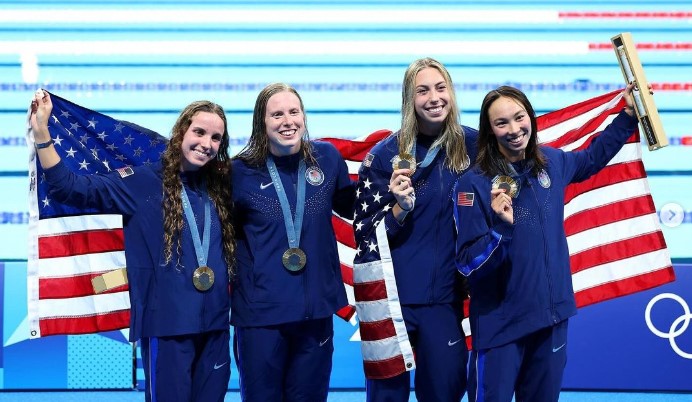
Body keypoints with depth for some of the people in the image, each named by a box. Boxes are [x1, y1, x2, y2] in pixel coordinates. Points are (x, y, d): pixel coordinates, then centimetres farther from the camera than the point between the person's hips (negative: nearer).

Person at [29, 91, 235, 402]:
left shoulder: (220, 188, 11)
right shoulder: (142, 182, -2)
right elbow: (70, 188, -6)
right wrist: (41, 131, -16)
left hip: (214, 323, 5)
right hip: (167, 323, -5)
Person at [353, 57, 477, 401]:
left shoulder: (471, 145, 1)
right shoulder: (385, 155, -6)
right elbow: (365, 233, -6)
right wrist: (400, 208, -22)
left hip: (445, 298, 2)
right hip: (391, 298, -2)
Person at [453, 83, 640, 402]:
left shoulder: (551, 163, 1)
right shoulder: (474, 184, -16)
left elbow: (592, 159, 25)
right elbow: (468, 264, -17)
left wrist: (628, 114, 23)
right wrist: (502, 227, -33)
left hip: (552, 314, 5)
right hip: (500, 323, -5)